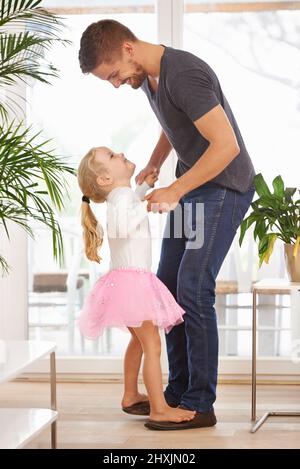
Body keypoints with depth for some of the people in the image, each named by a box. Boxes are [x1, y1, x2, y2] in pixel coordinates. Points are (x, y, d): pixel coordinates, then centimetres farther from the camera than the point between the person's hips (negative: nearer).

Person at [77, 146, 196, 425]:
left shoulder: (120, 195, 16)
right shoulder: (122, 196, -15)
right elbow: (121, 226, -35)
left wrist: (145, 187, 35)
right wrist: (147, 205, -27)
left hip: (131, 280, 11)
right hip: (131, 279, -11)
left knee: (139, 340, 24)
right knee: (152, 344, -11)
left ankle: (130, 397, 35)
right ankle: (159, 409, -13)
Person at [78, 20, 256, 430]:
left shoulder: (184, 75, -26)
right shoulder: (147, 76, 4)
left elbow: (227, 145, -29)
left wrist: (175, 192, -25)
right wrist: (153, 165, 10)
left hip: (224, 187, -9)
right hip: (191, 185, 10)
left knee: (193, 288, -14)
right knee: (168, 285, 7)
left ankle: (200, 404, -6)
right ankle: (179, 390, 16)